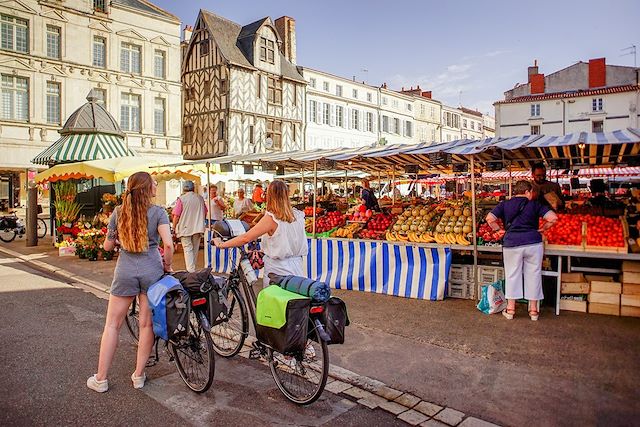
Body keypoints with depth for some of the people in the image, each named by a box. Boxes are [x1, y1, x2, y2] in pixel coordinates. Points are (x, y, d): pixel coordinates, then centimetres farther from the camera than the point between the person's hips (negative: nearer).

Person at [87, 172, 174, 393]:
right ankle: (139, 376, 20)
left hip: (125, 271, 2)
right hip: (151, 271, -2)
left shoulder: (119, 212, 3)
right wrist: (167, 266, -1)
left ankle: (100, 379, 20)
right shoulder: (158, 212, -6)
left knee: (112, 325, 12)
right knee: (147, 324, 10)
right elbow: (168, 244, -16)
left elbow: (107, 246, 7)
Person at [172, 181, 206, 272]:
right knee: (195, 249, 14)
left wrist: (174, 228, 1)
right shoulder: (200, 198, 4)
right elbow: (205, 213, 13)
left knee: (188, 250, -3)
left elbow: (176, 215, -9)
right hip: (198, 228, 4)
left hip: (185, 228, -4)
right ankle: (193, 269, 24)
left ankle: (191, 271, -11)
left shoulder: (181, 199, -8)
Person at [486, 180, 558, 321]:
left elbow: (489, 218, -4)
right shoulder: (535, 204, 2)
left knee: (512, 275, 11)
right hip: (533, 243, 0)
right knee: (533, 275, 11)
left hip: (511, 243, 1)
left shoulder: (504, 204, 5)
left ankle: (510, 309, 17)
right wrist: (542, 229, 9)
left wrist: (499, 230, 9)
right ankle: (533, 310, 20)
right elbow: (553, 218, -6)